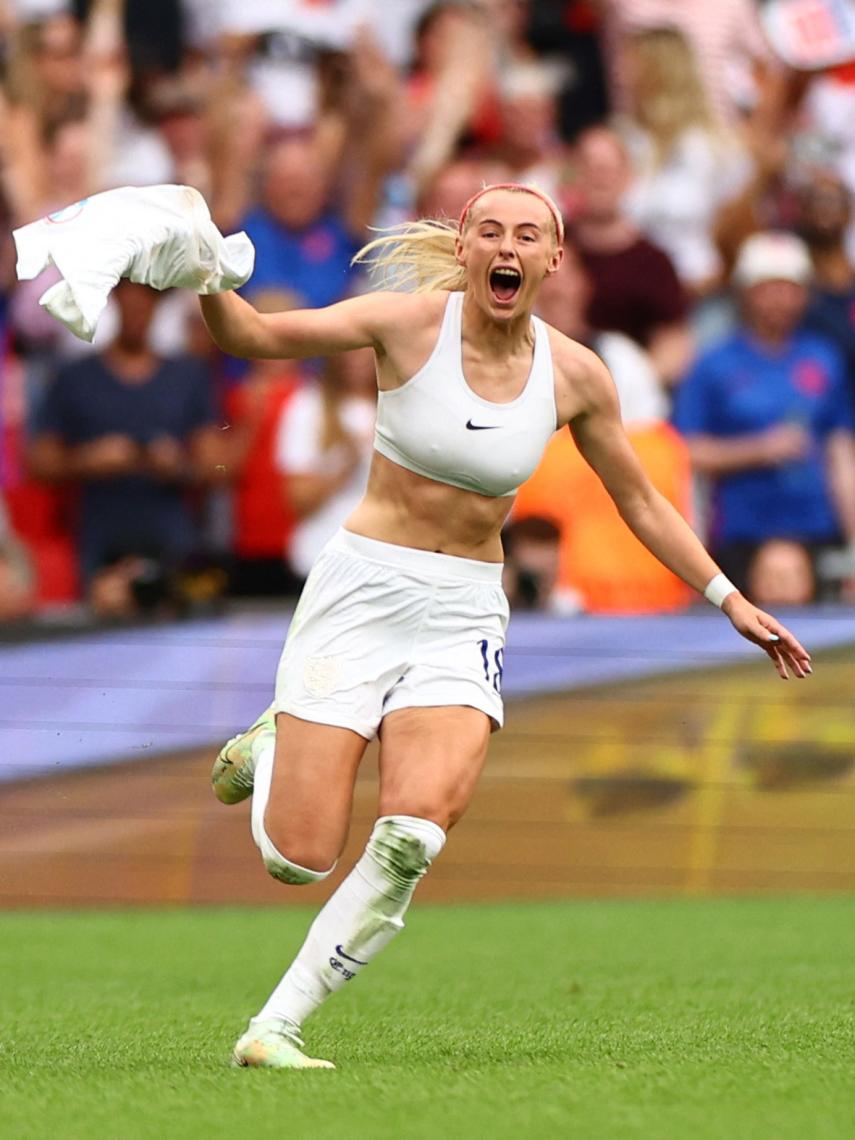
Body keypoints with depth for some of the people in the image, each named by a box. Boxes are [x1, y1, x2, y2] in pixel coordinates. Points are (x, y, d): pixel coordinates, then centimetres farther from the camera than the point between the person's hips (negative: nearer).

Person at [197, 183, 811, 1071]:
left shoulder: (574, 376, 0)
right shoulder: (412, 323, -9)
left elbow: (640, 503, 14)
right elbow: (251, 336, -13)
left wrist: (729, 600, 12)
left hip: (464, 615, 2)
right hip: (363, 589, -2)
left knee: (415, 834, -23)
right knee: (300, 858, -9)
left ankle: (275, 1028, -10)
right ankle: (269, 748, 27)